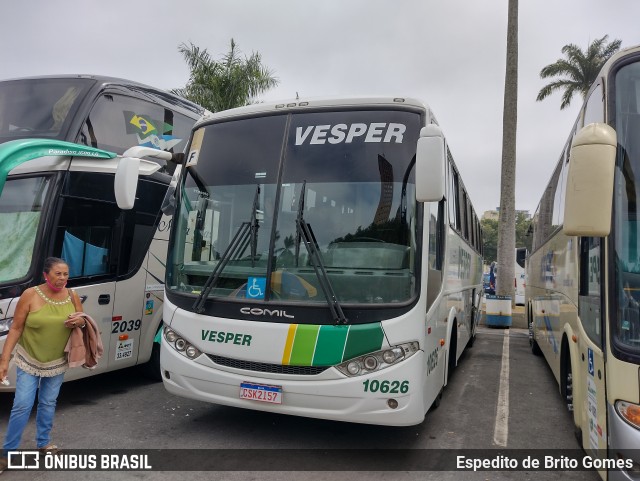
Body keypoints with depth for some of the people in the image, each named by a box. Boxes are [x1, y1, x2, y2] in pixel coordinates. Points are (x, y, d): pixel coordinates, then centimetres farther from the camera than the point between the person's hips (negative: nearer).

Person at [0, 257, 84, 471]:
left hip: (57, 363, 3)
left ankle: (43, 443, 35)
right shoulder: (30, 295, -15)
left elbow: (83, 323, 8)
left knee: (48, 404, 16)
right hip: (29, 361, -3)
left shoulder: (72, 296, -6)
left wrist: (80, 321, -18)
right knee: (22, 406, -3)